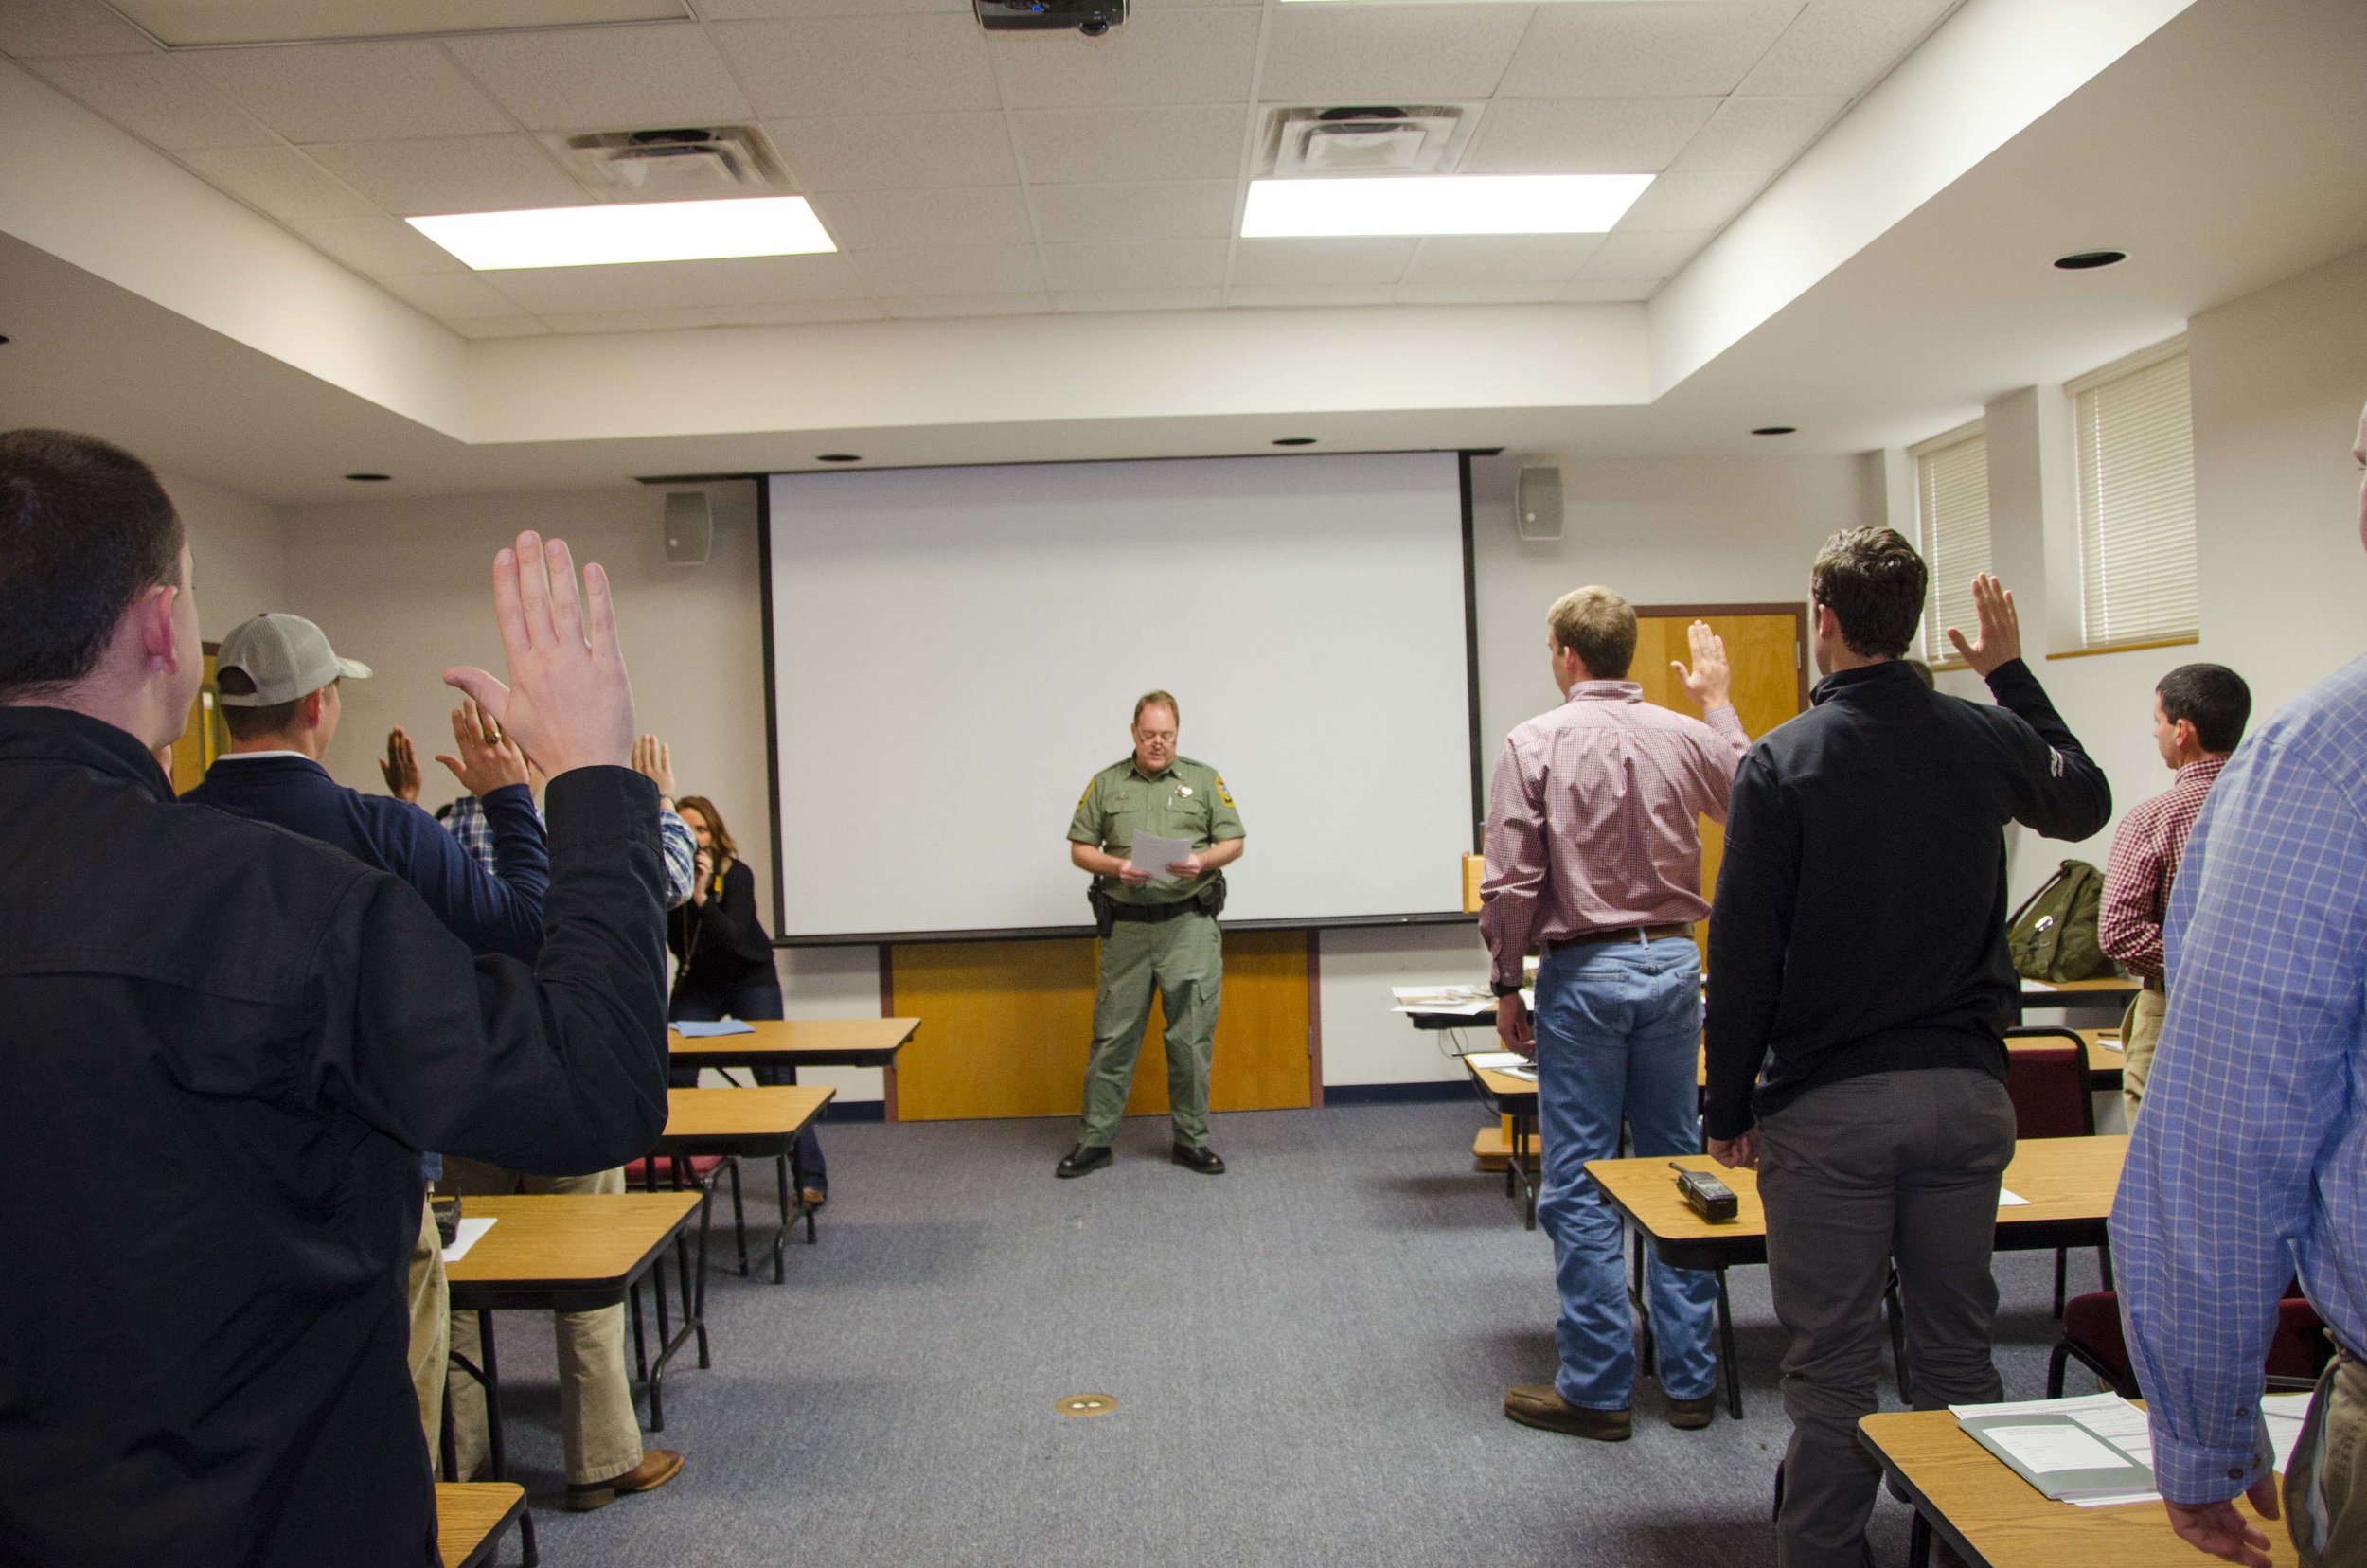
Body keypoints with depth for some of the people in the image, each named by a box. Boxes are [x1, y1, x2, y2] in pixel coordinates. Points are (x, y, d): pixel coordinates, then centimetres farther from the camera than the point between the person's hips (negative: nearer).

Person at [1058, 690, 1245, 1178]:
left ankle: (1191, 1140, 15)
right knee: (1113, 1036, 5)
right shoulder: (1106, 784, 7)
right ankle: (1094, 1140, 13)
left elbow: (1233, 842, 5)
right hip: (1126, 926, 1)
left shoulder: (1204, 779, 5)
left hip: (1189, 924, 0)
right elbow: (1079, 849, 8)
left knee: (1191, 1037, 3)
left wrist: (1202, 861, -15)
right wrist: (1116, 867, -11)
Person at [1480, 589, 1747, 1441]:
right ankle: (1689, 1377, 20)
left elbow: (1509, 884, -12)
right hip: (1673, 962, 5)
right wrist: (1718, 703, 34)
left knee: (1579, 1184, 3)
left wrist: (1507, 985, 0)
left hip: (1584, 971, -4)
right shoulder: (1687, 737, 2)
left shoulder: (1535, 744, -9)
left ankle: (1597, 1388, 10)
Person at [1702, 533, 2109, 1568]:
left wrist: (1729, 1109, 0)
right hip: (1966, 1092, 4)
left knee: (1832, 1368, 6)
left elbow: (1743, 954, -9)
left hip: (1829, 1105, -4)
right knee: (1958, 1350, 16)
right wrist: (2012, 673, 28)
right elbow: (2086, 802, 24)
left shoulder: (1780, 762, -10)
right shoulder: (1985, 738, 0)